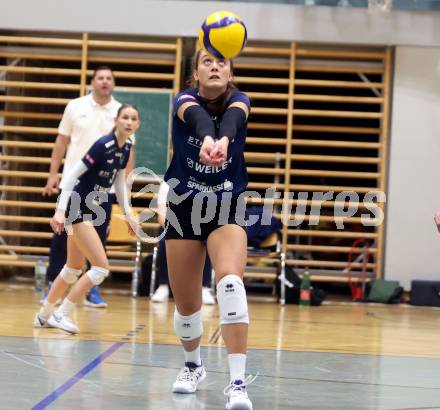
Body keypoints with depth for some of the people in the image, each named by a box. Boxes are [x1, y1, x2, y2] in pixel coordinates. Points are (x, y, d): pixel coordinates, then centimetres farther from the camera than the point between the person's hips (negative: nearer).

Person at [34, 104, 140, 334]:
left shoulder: (126, 148, 5)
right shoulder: (103, 145, -20)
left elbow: (120, 183, 17)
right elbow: (73, 174, -21)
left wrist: (128, 214, 14)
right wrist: (60, 210, -26)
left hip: (89, 210, 9)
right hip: (77, 209, -9)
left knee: (73, 269, 19)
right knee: (101, 268, -12)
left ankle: (43, 316, 32)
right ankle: (61, 314, -2)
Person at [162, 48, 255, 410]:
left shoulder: (239, 101, -9)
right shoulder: (185, 100, -10)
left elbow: (232, 118, -35)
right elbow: (197, 117, -36)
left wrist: (223, 140, -60)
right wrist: (207, 139, -61)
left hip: (227, 208, -1)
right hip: (184, 207, 1)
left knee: (230, 282, -27)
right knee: (186, 303, 7)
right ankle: (193, 365, 37)